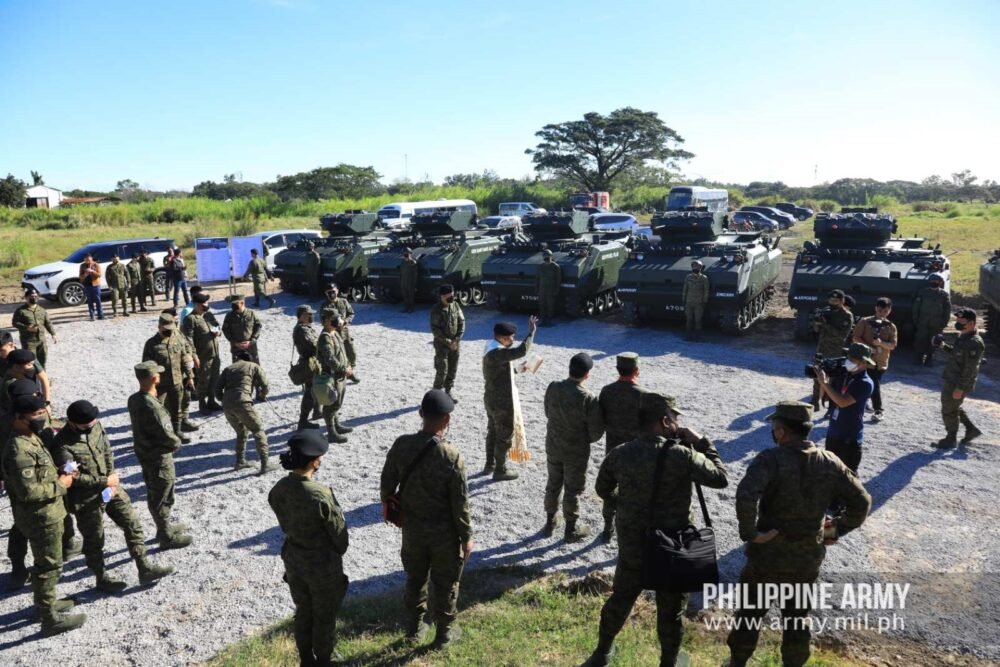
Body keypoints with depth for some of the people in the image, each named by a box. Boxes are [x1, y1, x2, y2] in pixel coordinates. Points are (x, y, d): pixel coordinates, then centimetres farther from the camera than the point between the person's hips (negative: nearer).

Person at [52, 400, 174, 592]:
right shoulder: (63, 445, -25)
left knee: (133, 524, 8)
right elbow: (73, 477, -22)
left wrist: (112, 477, -7)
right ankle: (102, 579, 32)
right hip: (87, 499, -6)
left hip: (110, 487, 6)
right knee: (94, 540, 12)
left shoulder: (96, 425, -6)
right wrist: (104, 481, -18)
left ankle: (145, 569, 18)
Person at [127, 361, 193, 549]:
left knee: (154, 495, 23)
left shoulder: (133, 399, -3)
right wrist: (177, 443, -5)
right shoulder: (152, 406, -31)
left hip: (144, 453, 9)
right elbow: (167, 435, -27)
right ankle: (167, 537, 21)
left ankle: (165, 527, 41)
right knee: (163, 498, 7)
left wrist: (171, 441, 4)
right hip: (159, 457, -9)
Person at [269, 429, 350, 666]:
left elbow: (285, 524, 1)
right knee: (324, 615, 19)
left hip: (293, 559, 6)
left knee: (303, 611, 26)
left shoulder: (278, 489, -13)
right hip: (323, 564, -6)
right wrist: (337, 553, 3)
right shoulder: (321, 494, -31)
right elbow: (338, 531, -17)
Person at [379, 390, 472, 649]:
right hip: (444, 532, -4)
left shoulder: (401, 445, -16)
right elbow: (460, 504, -18)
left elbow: (386, 484, -2)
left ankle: (414, 627, 42)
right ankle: (444, 633, 35)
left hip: (412, 528, 4)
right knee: (445, 583, 18)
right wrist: (467, 537, -3)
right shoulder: (452, 457, -27)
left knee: (415, 578, 25)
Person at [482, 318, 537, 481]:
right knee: (504, 436, 5)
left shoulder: (492, 350, 6)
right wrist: (531, 332, -30)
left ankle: (490, 465, 35)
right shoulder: (497, 353, -28)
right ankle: (500, 470, 17)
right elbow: (522, 351, -39)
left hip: (492, 399, 10)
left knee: (493, 432, 22)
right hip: (502, 402, -10)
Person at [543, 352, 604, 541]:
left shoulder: (552, 388, -13)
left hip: (553, 448, 4)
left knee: (553, 485, 22)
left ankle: (550, 522, 38)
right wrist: (584, 439, 4)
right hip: (576, 453, -4)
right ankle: (571, 529, 29)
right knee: (572, 490, 13)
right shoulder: (588, 399, -26)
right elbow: (596, 433, -17)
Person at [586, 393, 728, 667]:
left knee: (620, 599, 23)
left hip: (631, 546, 4)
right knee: (671, 609, 17)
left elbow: (603, 489, 7)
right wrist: (702, 442, -4)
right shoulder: (682, 456, -23)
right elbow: (720, 478, -10)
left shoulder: (619, 454, -9)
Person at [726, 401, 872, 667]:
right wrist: (837, 530, 8)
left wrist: (749, 533, -24)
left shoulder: (771, 459, -21)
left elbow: (746, 496, -37)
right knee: (798, 616, 22)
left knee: (750, 611, 17)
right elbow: (861, 501, 2)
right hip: (808, 558, 4)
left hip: (768, 556, -3)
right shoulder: (830, 463, -5)